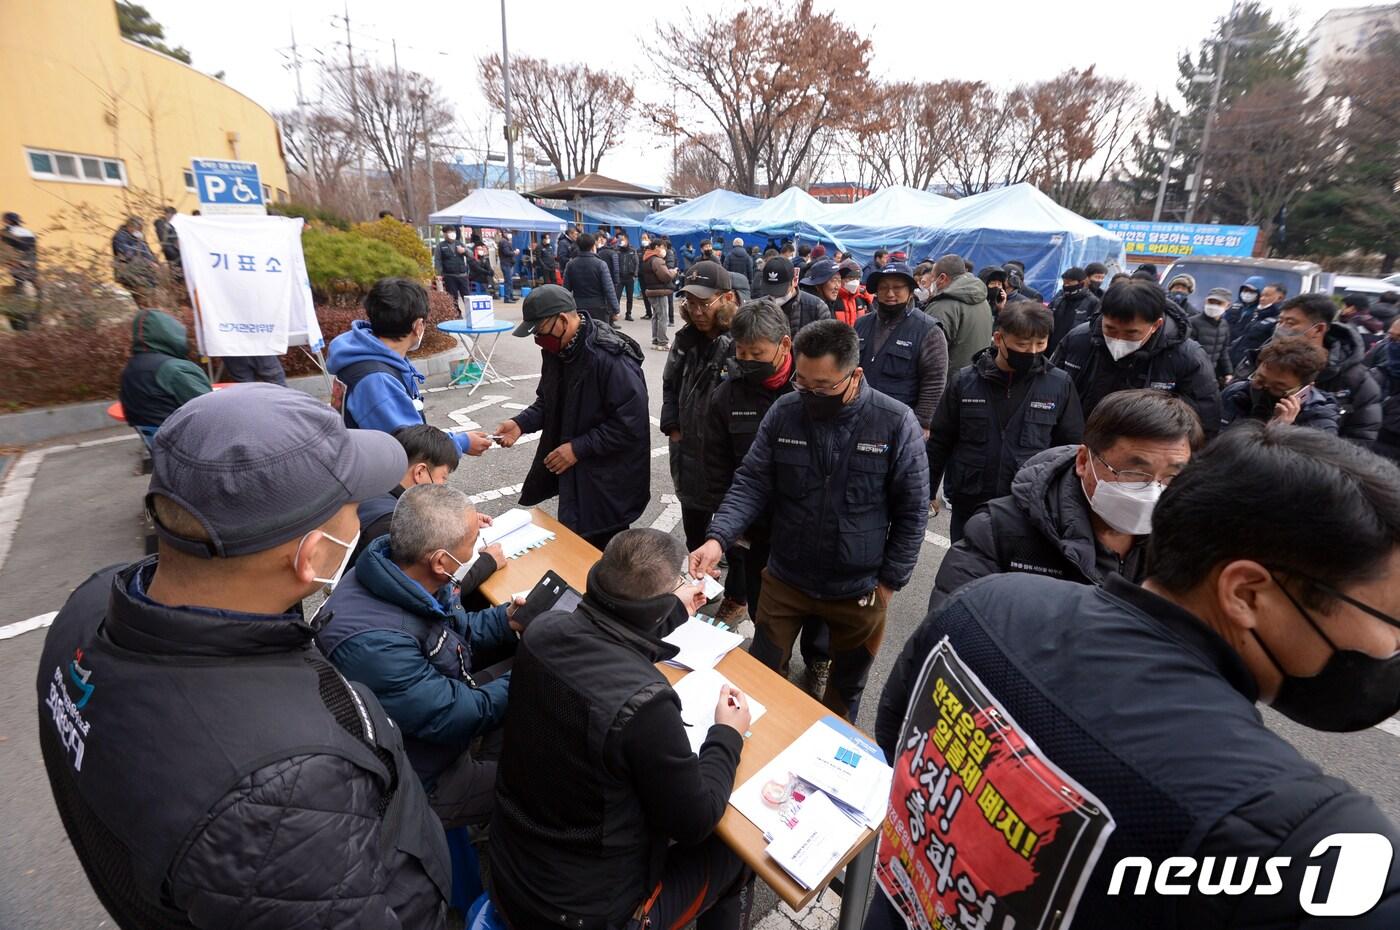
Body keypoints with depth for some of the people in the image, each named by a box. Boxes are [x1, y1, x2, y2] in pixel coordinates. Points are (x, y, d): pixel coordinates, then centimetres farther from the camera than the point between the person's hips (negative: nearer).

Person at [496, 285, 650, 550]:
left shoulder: (611, 358, -26)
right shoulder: (556, 349, 2)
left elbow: (630, 424, -26)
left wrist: (579, 448, -22)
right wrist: (521, 423, -4)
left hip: (608, 482, -8)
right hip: (572, 472, 8)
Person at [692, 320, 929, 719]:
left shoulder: (896, 423, -15)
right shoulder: (783, 413, -10)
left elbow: (912, 511, -8)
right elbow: (751, 483, -8)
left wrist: (890, 581, -6)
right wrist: (718, 538, -23)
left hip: (859, 589, -1)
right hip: (785, 579, 1)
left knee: (846, 689, 23)